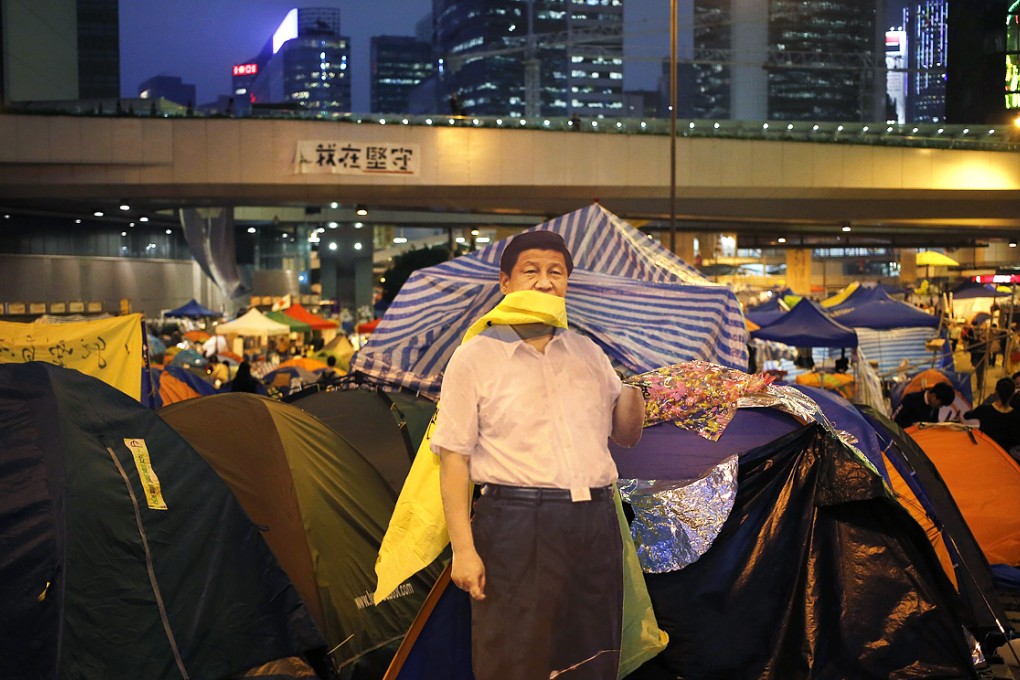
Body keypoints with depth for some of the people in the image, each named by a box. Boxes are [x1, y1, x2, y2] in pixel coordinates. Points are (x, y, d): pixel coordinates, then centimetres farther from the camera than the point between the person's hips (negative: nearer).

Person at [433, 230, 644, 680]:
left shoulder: (588, 353, 15)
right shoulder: (474, 359, 0)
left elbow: (626, 435, 19)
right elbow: (453, 458, -3)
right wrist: (463, 548, -10)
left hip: (596, 523, 5)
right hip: (516, 524, -4)